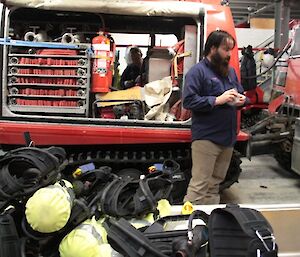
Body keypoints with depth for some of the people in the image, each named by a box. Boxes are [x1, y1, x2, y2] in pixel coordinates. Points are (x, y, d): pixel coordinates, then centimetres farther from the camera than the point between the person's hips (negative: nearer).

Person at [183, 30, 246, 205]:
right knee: (199, 185, -8)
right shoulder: (198, 71, -7)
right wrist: (218, 100, -20)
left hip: (228, 138, 8)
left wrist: (241, 99, 1)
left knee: (215, 183, 17)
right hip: (206, 138, -8)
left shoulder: (230, 71, 17)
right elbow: (189, 100, -17)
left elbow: (241, 92, 26)